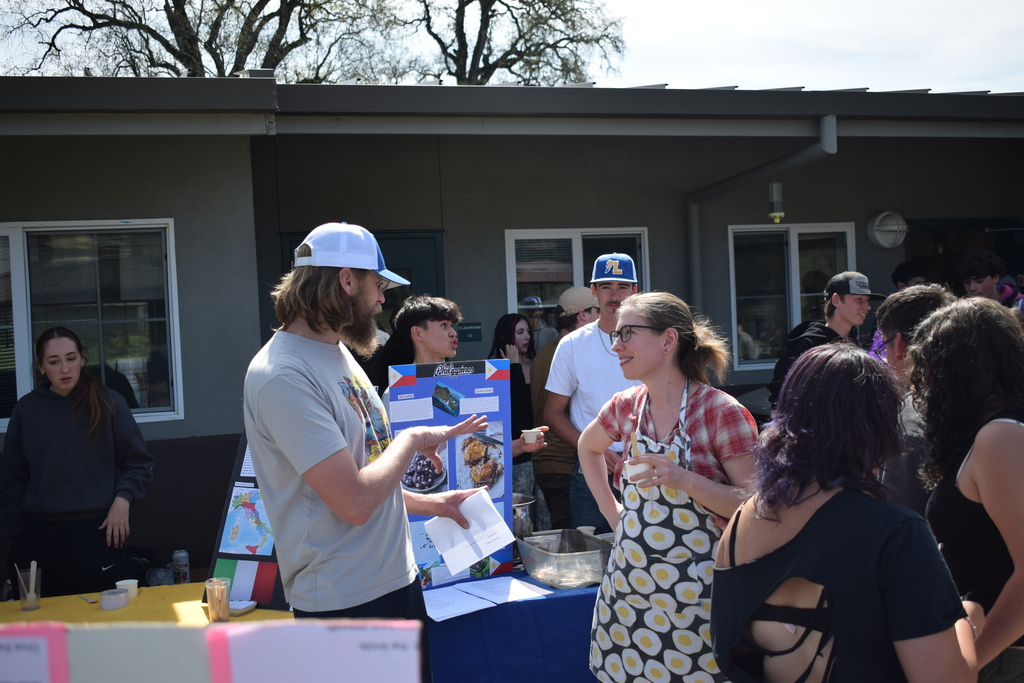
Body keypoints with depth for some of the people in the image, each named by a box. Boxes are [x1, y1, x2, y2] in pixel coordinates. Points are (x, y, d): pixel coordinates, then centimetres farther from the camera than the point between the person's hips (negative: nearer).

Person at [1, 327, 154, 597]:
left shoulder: (109, 403, 0)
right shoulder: (27, 409, 6)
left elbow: (139, 463, 5)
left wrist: (123, 499, -11)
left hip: (96, 531, -1)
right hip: (39, 532, 2)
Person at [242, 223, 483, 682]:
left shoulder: (338, 353, 9)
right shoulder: (283, 377, -21)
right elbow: (355, 502, -26)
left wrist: (429, 503, 18)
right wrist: (411, 440, -12)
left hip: (399, 580, 9)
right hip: (344, 604, -9)